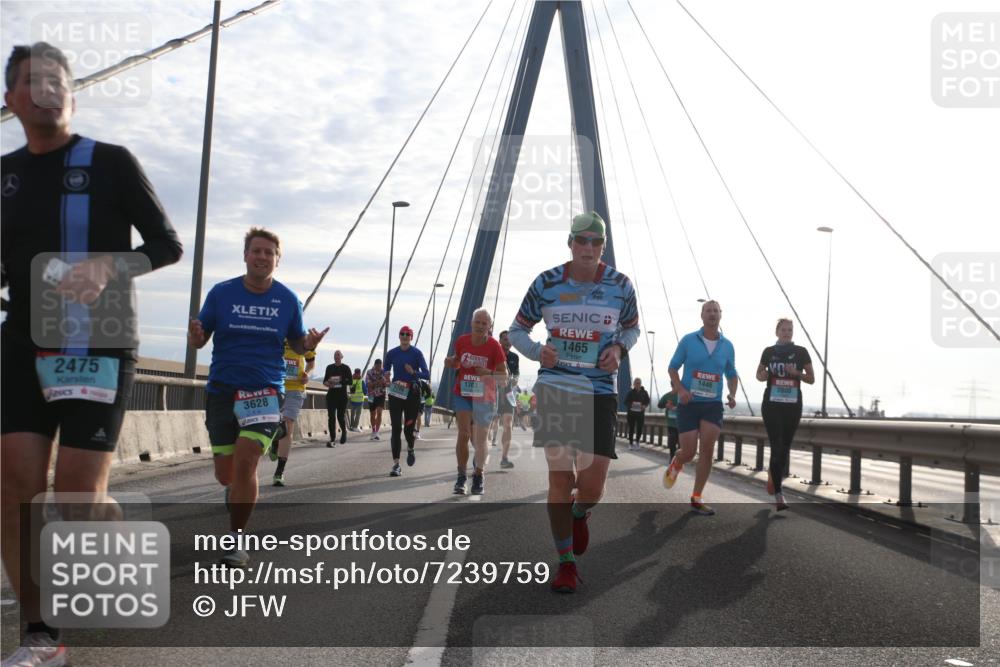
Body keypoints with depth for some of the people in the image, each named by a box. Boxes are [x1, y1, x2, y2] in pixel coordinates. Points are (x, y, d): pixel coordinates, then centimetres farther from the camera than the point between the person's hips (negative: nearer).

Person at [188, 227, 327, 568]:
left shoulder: (288, 300, 3)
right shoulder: (221, 293, 2)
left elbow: (297, 343, 12)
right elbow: (199, 340, 5)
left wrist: (309, 343, -11)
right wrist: (195, 336, -19)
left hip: (265, 390, -1)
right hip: (221, 390, 2)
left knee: (245, 461, -20)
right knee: (225, 474, 7)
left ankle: (237, 543, -9)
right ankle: (238, 495, 44)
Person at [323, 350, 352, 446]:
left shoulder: (346, 368, 4)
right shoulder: (329, 367, 13)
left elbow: (350, 382, -3)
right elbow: (325, 381, 14)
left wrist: (340, 381, -17)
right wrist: (328, 383, -8)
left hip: (342, 395, -2)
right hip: (331, 395, 2)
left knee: (341, 416, -2)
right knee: (331, 417, -5)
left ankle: (344, 431, 28)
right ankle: (332, 438, -3)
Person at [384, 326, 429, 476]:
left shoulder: (417, 353, -3)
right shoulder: (392, 353, 5)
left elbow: (426, 375, -8)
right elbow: (385, 371, 17)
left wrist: (413, 372, -26)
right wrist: (387, 376, -6)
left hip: (412, 392, -2)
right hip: (395, 392, 2)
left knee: (408, 428, 1)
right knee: (396, 429, -6)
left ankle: (410, 449, 37)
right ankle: (396, 465, -6)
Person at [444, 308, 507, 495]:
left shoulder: (494, 347, -12)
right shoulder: (462, 341, -4)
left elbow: (503, 376, -9)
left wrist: (488, 373, -29)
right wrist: (451, 362, -10)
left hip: (484, 397, -1)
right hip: (463, 394, 1)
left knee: (479, 439, 6)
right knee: (463, 433, -12)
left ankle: (478, 476, 29)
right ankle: (461, 476, -3)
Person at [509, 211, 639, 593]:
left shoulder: (620, 285, 0)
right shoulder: (546, 283, -1)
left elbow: (631, 328, 17)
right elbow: (517, 330, 8)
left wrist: (619, 348, -5)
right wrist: (537, 352, -13)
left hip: (600, 393, 0)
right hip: (555, 388, 0)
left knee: (592, 487, -5)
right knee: (560, 479, 0)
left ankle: (579, 513, 34)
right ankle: (566, 563, 18)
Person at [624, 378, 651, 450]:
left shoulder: (644, 392, 3)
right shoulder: (630, 392, -2)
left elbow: (647, 402, 9)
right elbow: (626, 402, 0)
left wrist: (644, 406, -12)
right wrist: (630, 404, -21)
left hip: (640, 413, 1)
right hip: (631, 413, -1)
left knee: (639, 429, 0)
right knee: (631, 428, 0)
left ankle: (637, 442, 21)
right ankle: (631, 443, 9)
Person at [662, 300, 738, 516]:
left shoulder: (727, 346, 5)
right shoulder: (688, 340, -2)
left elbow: (732, 375, 18)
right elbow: (672, 368, 2)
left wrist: (732, 395, -1)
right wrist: (681, 389, -15)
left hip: (713, 404, 2)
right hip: (689, 403, -2)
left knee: (707, 449, -10)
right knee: (689, 452, -4)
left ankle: (697, 498, 1)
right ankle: (675, 464, 35)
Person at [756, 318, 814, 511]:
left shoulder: (801, 352, 3)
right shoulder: (769, 352, 4)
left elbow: (811, 379, 5)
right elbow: (759, 375, 16)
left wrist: (796, 373, -14)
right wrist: (763, 375, -8)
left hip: (793, 405, 2)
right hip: (772, 404, -1)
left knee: (785, 448, 10)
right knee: (777, 447, -10)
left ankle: (773, 474, 38)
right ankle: (779, 496, -12)